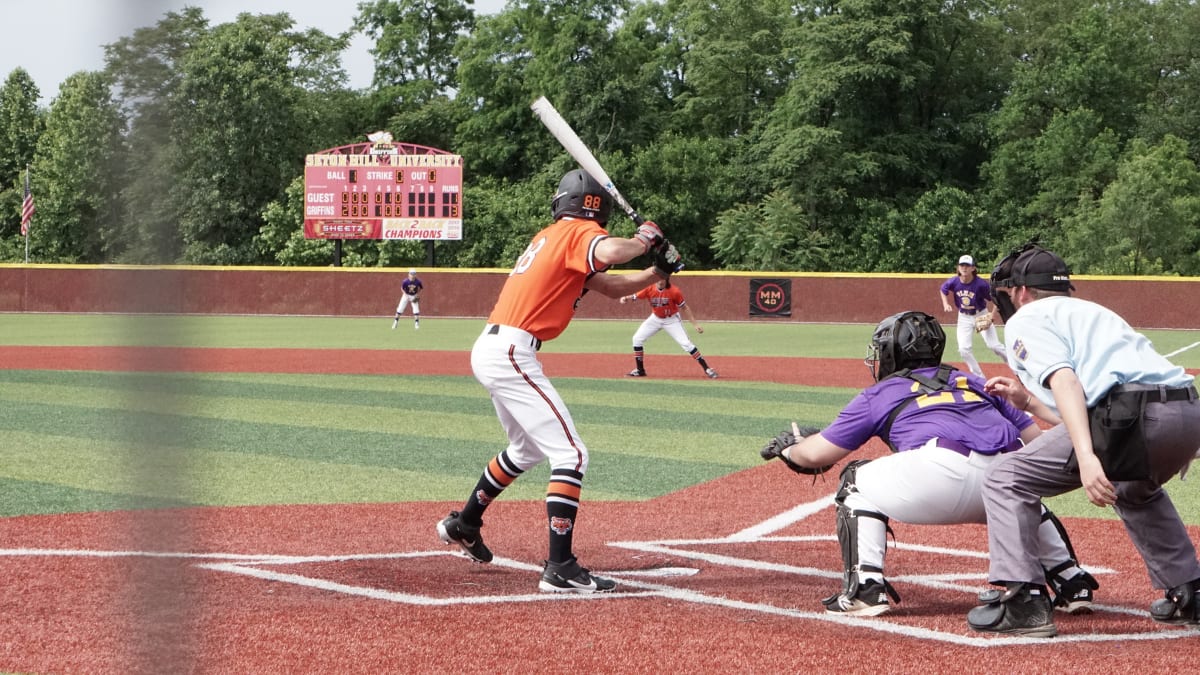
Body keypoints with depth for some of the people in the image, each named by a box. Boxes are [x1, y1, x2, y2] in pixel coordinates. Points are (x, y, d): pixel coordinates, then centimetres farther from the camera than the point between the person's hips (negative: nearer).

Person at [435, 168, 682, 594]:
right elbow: (610, 252, -31)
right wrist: (644, 239, -11)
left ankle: (463, 525, 44)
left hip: (490, 350, 10)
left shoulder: (550, 237, 21)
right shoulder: (580, 234, -7)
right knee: (570, 453, -12)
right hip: (511, 354, -10)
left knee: (528, 450, 30)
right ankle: (560, 570, -20)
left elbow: (611, 286, 25)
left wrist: (656, 272, 13)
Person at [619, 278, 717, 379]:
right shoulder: (649, 289, -18)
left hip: (672, 320, -4)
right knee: (637, 339, -4)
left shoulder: (674, 291, -24)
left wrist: (695, 324, -17)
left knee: (686, 343, -14)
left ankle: (706, 369, -7)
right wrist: (625, 298, -45)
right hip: (655, 319, 4)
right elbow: (634, 297, -21)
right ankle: (640, 370, 9)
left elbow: (685, 307, -15)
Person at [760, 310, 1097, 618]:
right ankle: (1073, 586, 28)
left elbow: (817, 455, 25)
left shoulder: (880, 394, 24)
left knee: (857, 483, 20)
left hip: (943, 476, -5)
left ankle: (865, 588, 5)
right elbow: (1035, 438, 29)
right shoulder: (975, 383, 34)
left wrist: (788, 449, 47)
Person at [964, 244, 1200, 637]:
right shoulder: (1092, 312, 38)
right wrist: (1029, 402, 45)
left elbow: (1064, 380, -8)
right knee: (1134, 488, 39)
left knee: (1007, 479, 5)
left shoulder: (1026, 319, 14)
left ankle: (1020, 600, -8)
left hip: (1130, 413, -8)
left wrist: (1086, 457, -20)